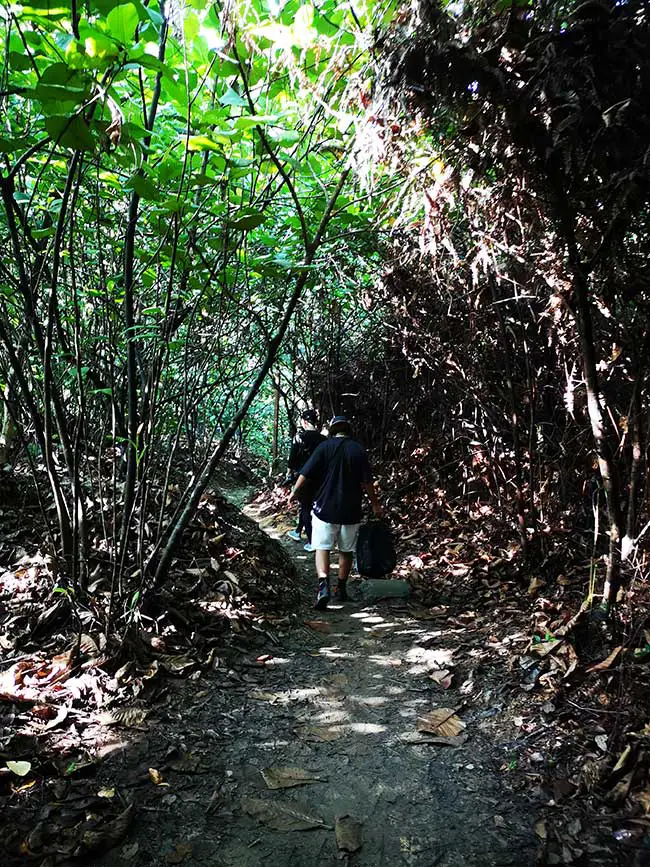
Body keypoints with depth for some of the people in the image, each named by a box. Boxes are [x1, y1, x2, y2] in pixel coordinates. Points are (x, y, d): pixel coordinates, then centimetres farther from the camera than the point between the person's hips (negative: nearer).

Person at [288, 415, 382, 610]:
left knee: (322, 548, 1)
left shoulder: (325, 447, -4)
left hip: (325, 508, -2)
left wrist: (295, 491, 9)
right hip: (351, 510, 2)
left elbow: (306, 473, -6)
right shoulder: (359, 450, -1)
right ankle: (342, 588, 25)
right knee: (347, 550, 15)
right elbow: (367, 481, -1)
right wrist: (375, 503, 11)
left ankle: (323, 586, -19)